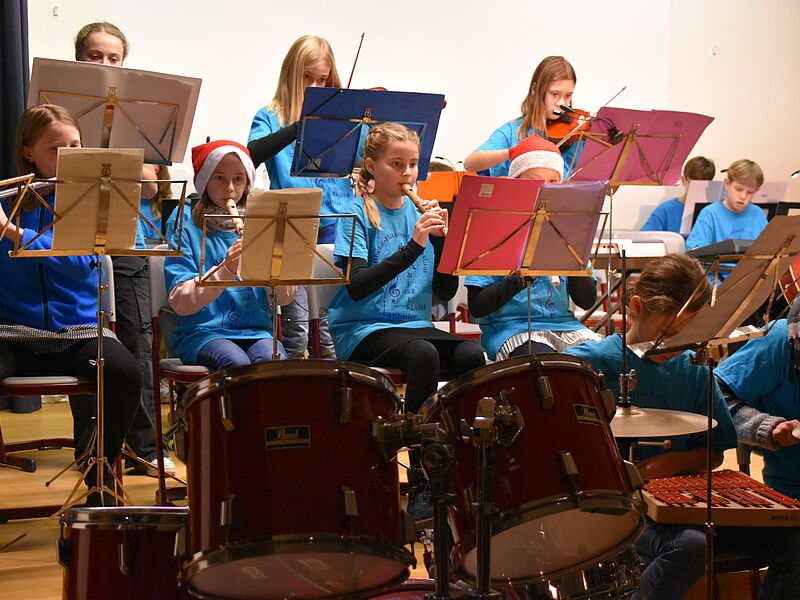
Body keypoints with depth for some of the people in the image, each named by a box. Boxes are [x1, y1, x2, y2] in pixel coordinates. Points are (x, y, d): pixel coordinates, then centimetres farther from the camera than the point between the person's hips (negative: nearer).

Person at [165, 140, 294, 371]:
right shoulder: (185, 225, 3)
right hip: (202, 331, -2)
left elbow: (286, 297, 3)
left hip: (255, 330, 2)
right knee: (238, 365, -32)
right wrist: (225, 270, -21)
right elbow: (181, 303, -8)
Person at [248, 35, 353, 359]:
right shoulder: (271, 117, 9)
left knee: (333, 323, 1)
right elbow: (251, 155, -12)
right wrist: (298, 128, -22)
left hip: (335, 224, 2)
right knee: (296, 330, -4)